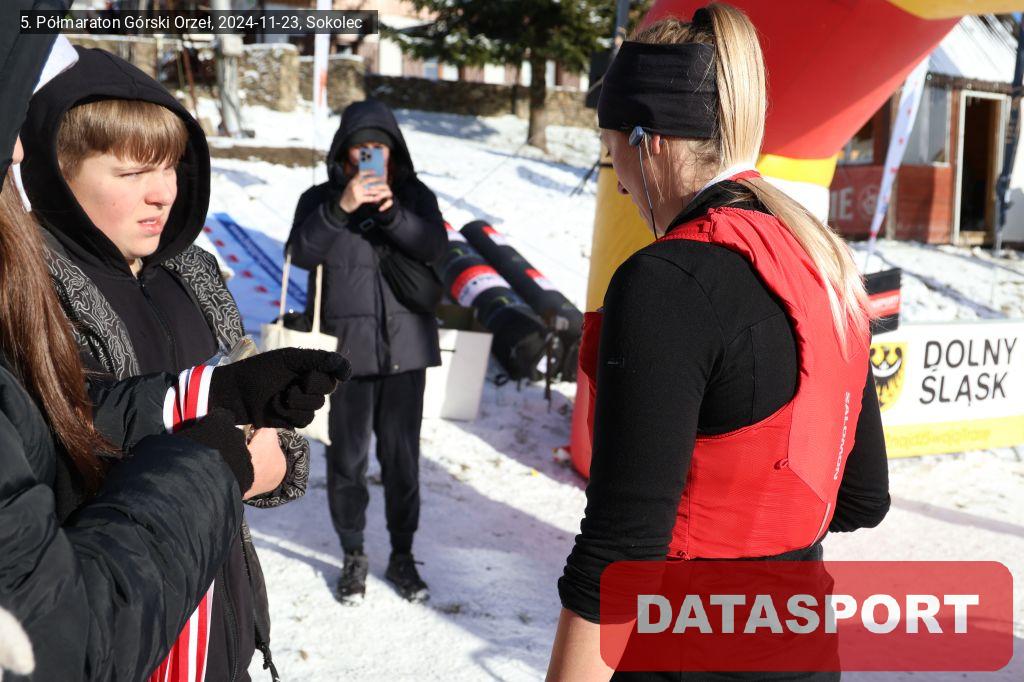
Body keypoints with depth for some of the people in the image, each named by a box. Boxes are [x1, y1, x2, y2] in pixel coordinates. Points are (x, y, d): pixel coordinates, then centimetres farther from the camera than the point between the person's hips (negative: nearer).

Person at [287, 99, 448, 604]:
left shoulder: (414, 196, 5)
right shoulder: (321, 198, 2)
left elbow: (435, 248, -10)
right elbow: (303, 253, -14)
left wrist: (392, 212, -24)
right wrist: (341, 208, -27)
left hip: (405, 347, 1)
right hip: (347, 348, -1)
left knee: (402, 456, 8)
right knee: (347, 457, 6)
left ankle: (402, 556, 24)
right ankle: (353, 556, 24)